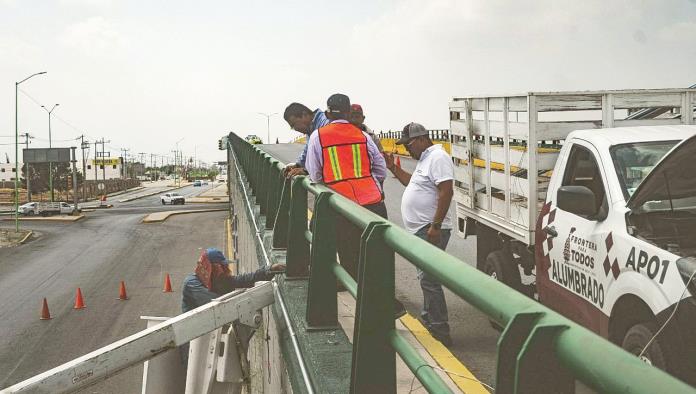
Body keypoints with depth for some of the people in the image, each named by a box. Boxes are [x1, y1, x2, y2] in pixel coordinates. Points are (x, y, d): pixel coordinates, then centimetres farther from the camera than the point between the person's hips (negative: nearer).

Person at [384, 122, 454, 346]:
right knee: (426, 278, 18)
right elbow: (414, 183, 34)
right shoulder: (424, 159, 19)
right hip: (420, 230, 11)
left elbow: (446, 192, -22)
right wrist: (393, 168, 24)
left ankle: (439, 331, -9)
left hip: (431, 231, -11)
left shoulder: (437, 157, -14)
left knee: (429, 279, -12)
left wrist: (435, 226, -25)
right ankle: (428, 320, 30)